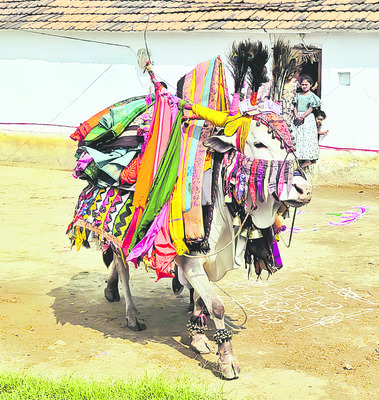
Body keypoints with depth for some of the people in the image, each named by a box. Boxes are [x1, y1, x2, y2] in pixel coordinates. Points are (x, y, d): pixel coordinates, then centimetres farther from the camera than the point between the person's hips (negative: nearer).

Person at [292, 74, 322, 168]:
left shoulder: (311, 95, -4)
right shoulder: (298, 95, 14)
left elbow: (310, 109, -10)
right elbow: (295, 107, 11)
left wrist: (302, 117, -16)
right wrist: (296, 116, -7)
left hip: (307, 117, -6)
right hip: (298, 117, 6)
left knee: (307, 137, -10)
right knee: (298, 137, 3)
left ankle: (308, 159, -11)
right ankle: (300, 158, 6)